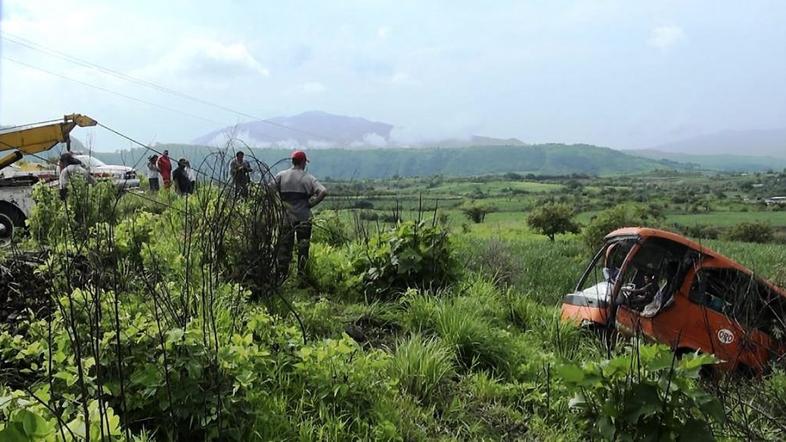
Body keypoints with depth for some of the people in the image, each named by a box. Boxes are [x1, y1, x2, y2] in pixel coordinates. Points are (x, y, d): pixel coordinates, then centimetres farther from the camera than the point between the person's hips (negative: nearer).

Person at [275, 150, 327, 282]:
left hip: (286, 217, 2)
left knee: (284, 246, 11)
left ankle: (282, 274, 14)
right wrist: (311, 204, -8)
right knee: (303, 248, 8)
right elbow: (323, 192, -17)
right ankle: (301, 275, 11)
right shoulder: (308, 178, -7)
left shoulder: (281, 175, -1)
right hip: (304, 218, -2)